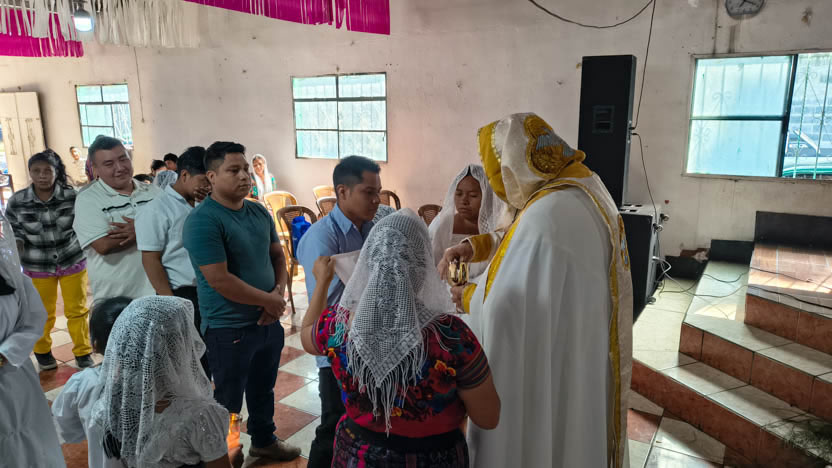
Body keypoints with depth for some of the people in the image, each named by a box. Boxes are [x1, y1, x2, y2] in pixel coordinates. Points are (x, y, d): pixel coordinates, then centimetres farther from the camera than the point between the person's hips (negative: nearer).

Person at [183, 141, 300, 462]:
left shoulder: (260, 212, 4)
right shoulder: (203, 220, -19)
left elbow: (278, 255, 12)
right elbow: (219, 280, -23)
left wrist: (279, 292, -7)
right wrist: (268, 300, -16)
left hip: (268, 321, 7)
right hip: (229, 328, -7)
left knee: (264, 389, 24)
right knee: (228, 400, 11)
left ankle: (264, 441, 45)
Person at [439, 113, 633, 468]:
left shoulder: (547, 216, -29)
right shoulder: (581, 193, 2)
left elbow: (506, 309, -29)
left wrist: (468, 297, -9)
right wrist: (476, 245, 7)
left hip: (544, 375, -9)